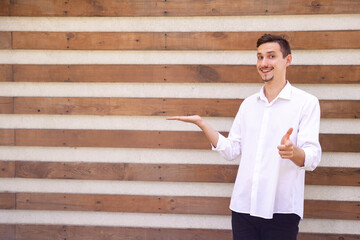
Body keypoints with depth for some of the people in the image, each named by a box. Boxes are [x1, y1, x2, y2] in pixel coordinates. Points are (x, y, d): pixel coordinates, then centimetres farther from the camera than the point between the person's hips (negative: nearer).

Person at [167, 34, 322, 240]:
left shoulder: (306, 103, -2)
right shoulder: (249, 104, 15)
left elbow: (312, 157, -12)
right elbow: (231, 150, 13)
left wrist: (293, 151, -34)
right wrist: (201, 122, 5)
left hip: (281, 211, -4)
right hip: (243, 206, 4)